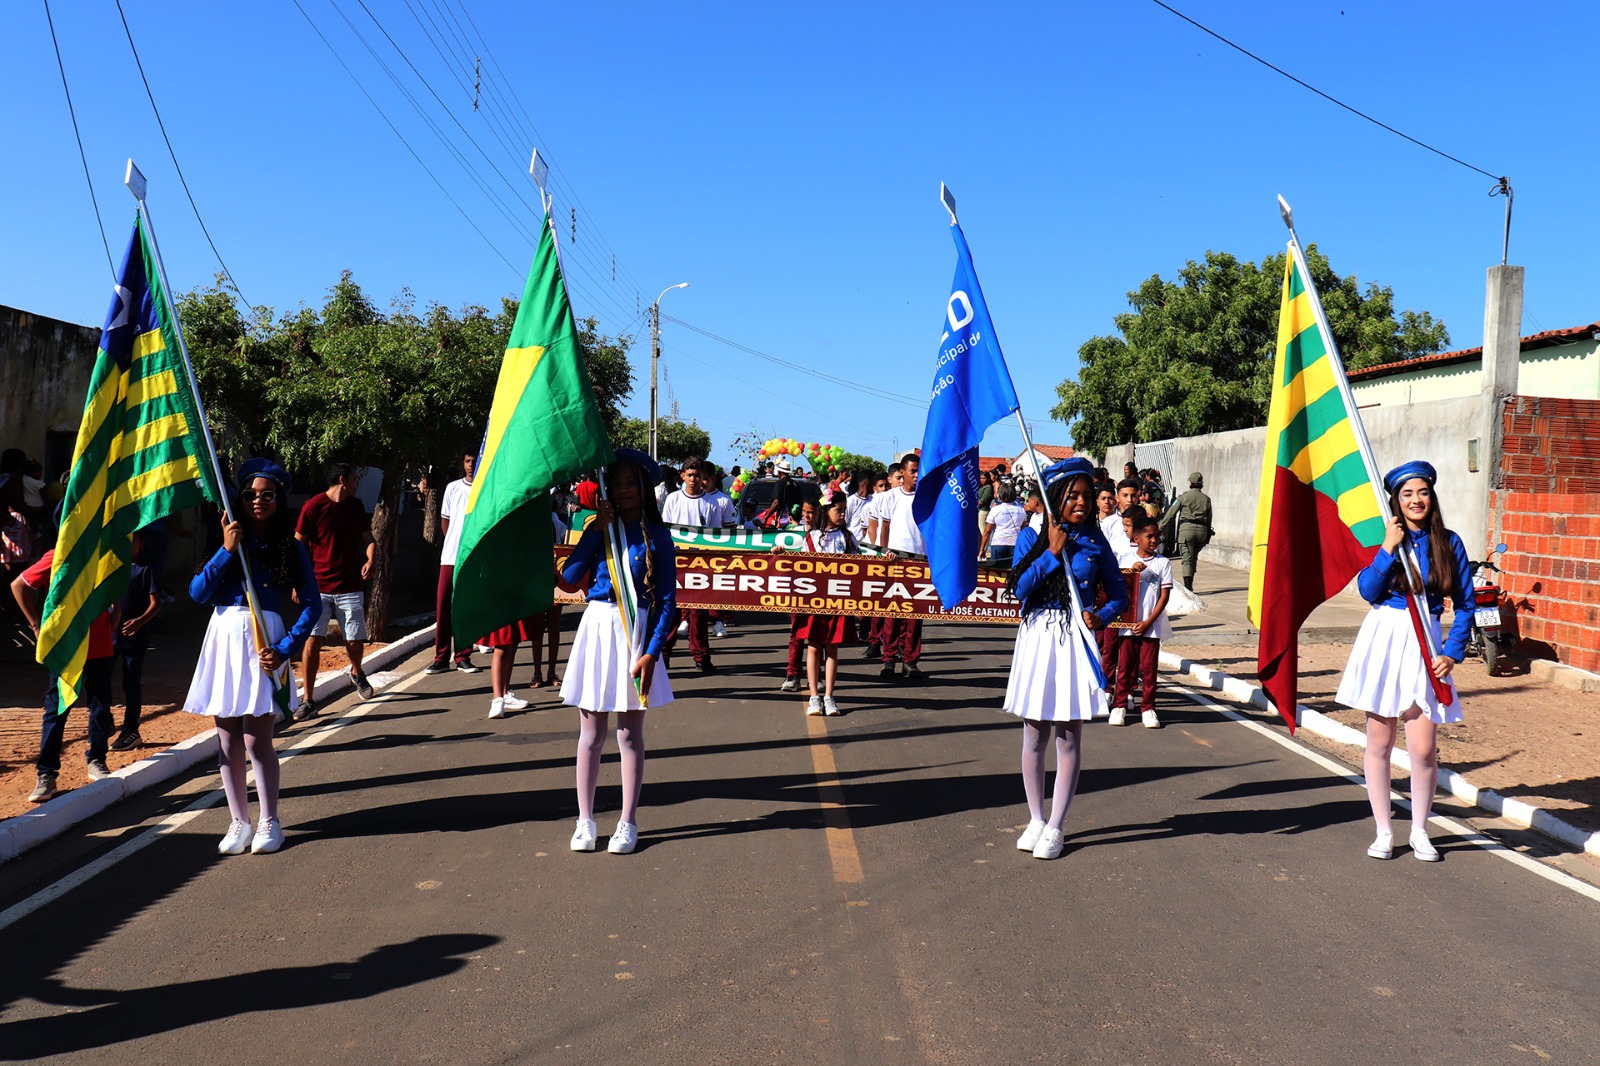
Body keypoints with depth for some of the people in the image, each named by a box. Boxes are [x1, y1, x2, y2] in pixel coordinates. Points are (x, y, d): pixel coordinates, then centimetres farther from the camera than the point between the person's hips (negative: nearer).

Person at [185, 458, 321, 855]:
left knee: (256, 739, -4)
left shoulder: (290, 548, 2)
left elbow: (312, 605, -2)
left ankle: (269, 823, 9)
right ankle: (239, 822, 17)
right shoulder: (229, 541, 9)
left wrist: (285, 650, -11)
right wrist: (226, 551, -10)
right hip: (224, 639, 3)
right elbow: (198, 593, -2)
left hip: (263, 642, -3)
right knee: (228, 741, 6)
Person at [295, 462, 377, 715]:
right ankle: (308, 700, 1)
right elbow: (299, 545, -2)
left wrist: (370, 561, -5)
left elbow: (368, 539, 16)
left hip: (350, 586, 3)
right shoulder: (313, 506, -5)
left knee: (355, 641, 2)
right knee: (312, 641, -8)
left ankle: (357, 673, 35)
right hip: (318, 587, -3)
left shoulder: (355, 506, 9)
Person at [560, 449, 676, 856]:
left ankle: (628, 823, 17)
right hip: (596, 627, 3)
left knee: (629, 733, 6)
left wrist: (652, 653, -13)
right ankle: (585, 820, 19)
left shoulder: (656, 536, -2)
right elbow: (570, 576, -7)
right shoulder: (600, 528, 7)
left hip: (635, 631, -2)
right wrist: (596, 529, -10)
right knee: (591, 733, 8)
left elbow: (667, 600, -5)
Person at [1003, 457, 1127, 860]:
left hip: (1075, 641, 0)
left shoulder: (1095, 543, 3)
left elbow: (1119, 595, 7)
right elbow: (1020, 588, -10)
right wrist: (1052, 552, -13)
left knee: (1069, 735, 3)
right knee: (1034, 733, 7)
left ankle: (1055, 827, 12)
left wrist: (1101, 617, -12)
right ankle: (1036, 819, 22)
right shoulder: (1031, 538, 1)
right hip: (1037, 639, 0)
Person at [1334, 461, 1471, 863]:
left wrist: (1452, 653, -3)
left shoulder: (1448, 543, 3)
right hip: (1382, 639, 0)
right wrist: (1389, 549, -17)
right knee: (1379, 743, 6)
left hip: (1425, 644, 0)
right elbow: (1368, 591, -11)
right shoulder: (1382, 539, 2)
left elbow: (1465, 604, 5)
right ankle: (1383, 831, 19)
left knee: (1423, 748, -3)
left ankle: (1420, 832, 18)